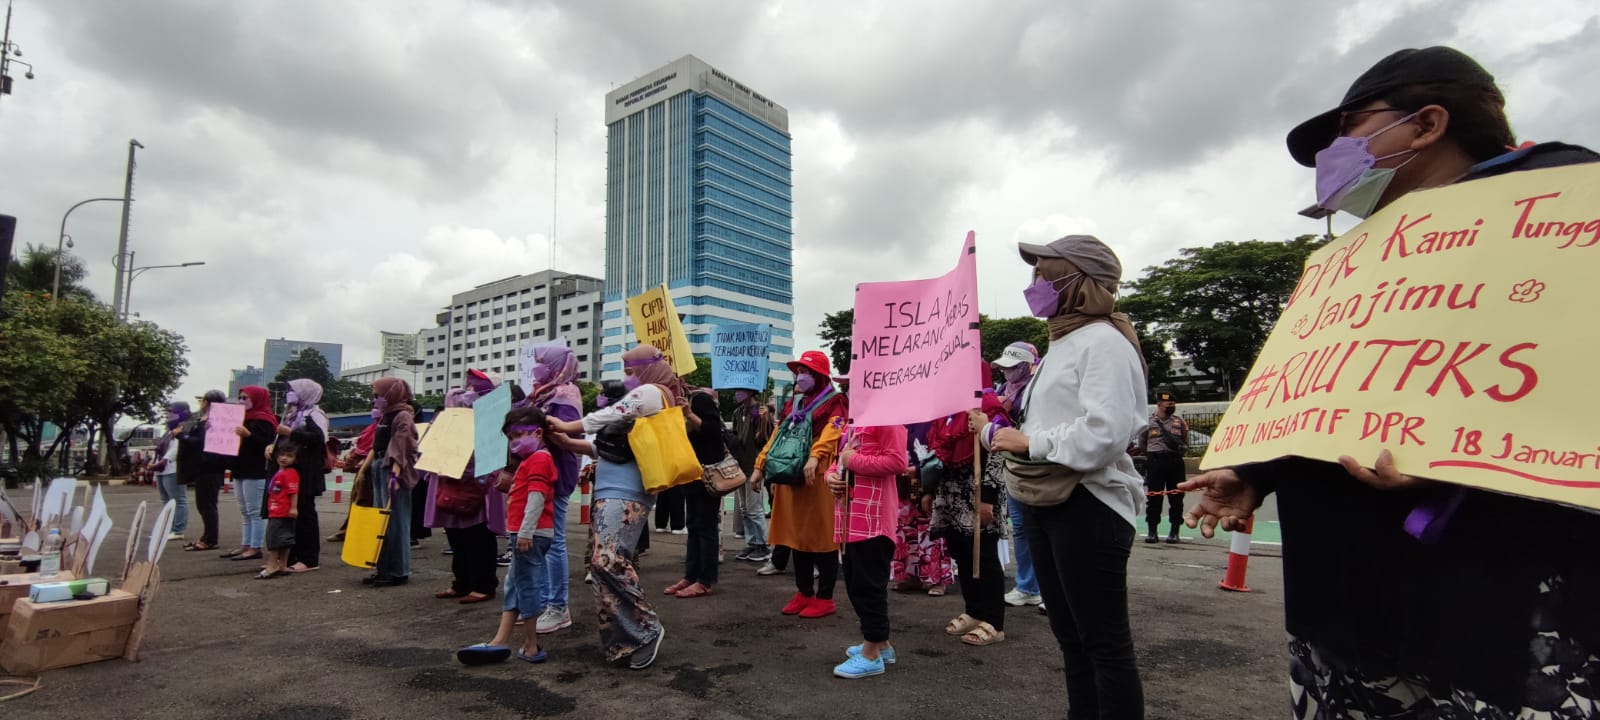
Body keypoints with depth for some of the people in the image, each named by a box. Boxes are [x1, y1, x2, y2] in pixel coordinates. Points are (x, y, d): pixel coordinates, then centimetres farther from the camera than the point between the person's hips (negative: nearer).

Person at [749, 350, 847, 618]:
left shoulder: (834, 403, -2)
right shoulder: (794, 403, 20)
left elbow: (831, 432, -20)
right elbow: (778, 435, 21)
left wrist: (814, 457, -36)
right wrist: (761, 466, 15)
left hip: (818, 478, -7)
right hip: (790, 478, 8)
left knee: (821, 537, -2)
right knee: (797, 536, 11)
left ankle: (825, 598, 8)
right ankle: (804, 593, 22)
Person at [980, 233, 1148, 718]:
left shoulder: (1103, 341, -12)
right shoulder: (1062, 343, 18)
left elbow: (1104, 433, -25)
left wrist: (1030, 442, -16)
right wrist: (998, 431, 5)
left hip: (1088, 506, -10)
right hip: (1046, 503, 10)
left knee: (1105, 642, 1)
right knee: (1070, 637, 18)